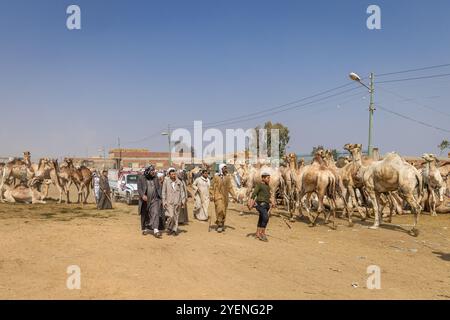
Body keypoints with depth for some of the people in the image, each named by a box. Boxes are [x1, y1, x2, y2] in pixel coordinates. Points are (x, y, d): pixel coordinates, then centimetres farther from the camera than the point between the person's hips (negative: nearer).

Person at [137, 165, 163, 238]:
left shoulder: (156, 178, 7)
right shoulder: (141, 178, -2)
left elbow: (159, 187, 11)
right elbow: (139, 188, -8)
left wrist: (159, 198, 5)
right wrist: (142, 195, -25)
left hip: (154, 199, 1)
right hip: (145, 200, -1)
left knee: (155, 213, -13)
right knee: (144, 215, 11)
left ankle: (156, 230, -18)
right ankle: (145, 229, 29)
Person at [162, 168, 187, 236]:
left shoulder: (179, 181, 4)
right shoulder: (166, 181, -1)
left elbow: (182, 191, 8)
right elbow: (164, 192, 3)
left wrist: (183, 200, 1)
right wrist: (164, 201, -1)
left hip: (177, 202, 2)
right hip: (169, 202, -2)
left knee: (176, 217, 7)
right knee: (171, 216, -12)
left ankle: (175, 230, 18)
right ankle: (169, 228, 12)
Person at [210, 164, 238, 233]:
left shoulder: (228, 177, 8)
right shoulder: (216, 177, -5)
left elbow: (230, 187, 12)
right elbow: (213, 187, -3)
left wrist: (234, 195, 7)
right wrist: (211, 195, -9)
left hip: (225, 196, 5)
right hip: (218, 196, -5)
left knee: (224, 211, 9)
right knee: (220, 209, -16)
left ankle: (222, 225, 23)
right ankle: (219, 225, -4)